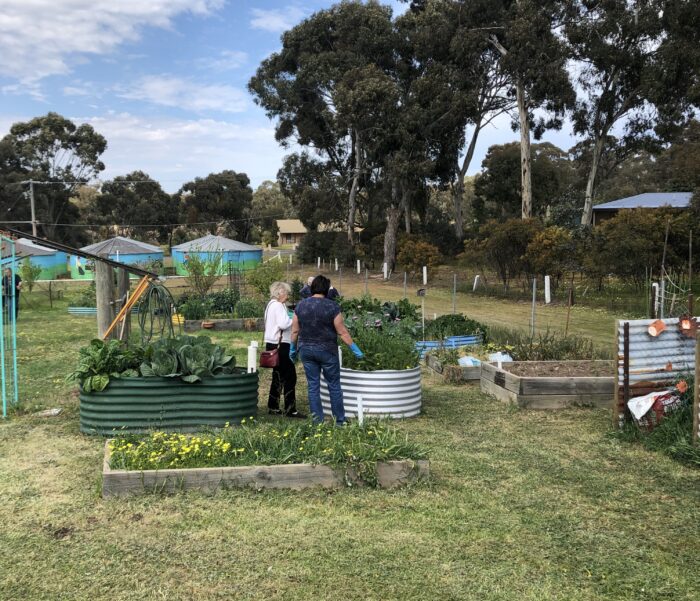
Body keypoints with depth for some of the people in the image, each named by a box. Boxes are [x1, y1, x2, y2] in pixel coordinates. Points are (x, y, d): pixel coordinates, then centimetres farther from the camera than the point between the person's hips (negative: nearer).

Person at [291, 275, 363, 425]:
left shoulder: (301, 305, -1)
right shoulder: (332, 306, -12)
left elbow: (295, 331, 4)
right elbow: (342, 332, -10)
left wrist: (293, 348, 18)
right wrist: (355, 348, 0)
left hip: (306, 350, 3)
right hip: (327, 350, -3)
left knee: (313, 386, 9)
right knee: (334, 386, 8)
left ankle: (317, 420, 12)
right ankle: (340, 420, 14)